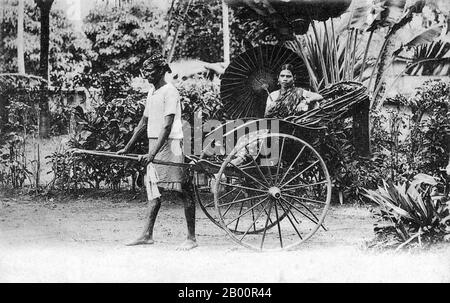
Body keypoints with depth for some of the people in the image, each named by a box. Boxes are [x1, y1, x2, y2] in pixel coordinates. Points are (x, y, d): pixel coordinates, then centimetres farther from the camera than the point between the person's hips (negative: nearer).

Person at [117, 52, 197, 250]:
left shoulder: (170, 92, -12)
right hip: (154, 147, 9)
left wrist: (153, 154, -25)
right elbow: (143, 124, 22)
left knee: (184, 192, -3)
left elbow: (167, 126, -19)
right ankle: (147, 235, 12)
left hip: (169, 145, -9)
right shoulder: (151, 94, 15)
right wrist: (127, 148, 21)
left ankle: (191, 238, 1)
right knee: (153, 191, 9)